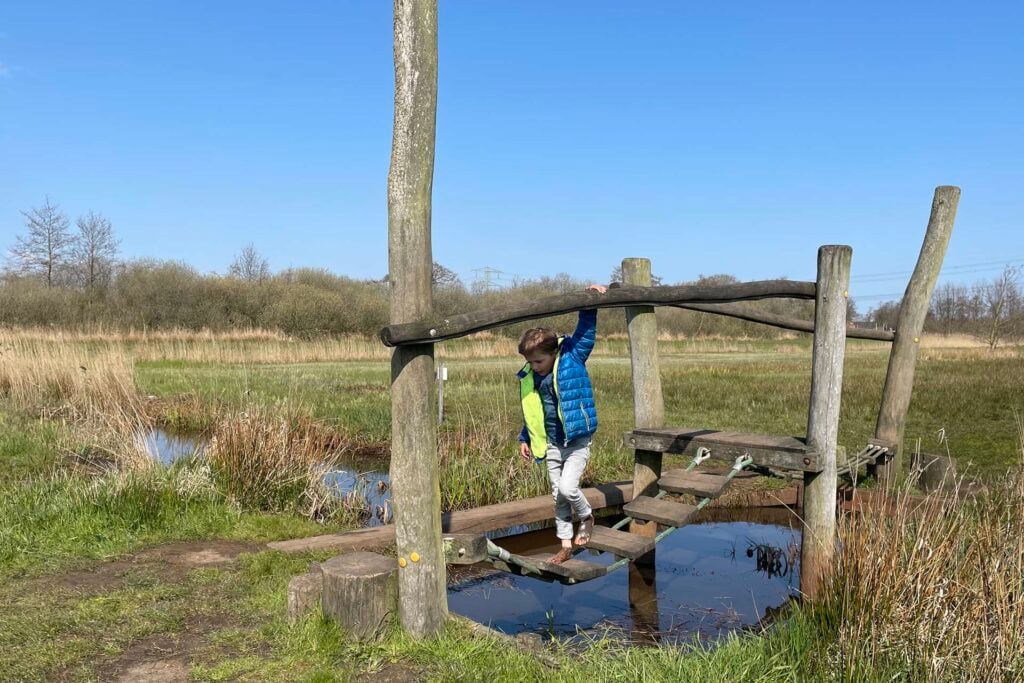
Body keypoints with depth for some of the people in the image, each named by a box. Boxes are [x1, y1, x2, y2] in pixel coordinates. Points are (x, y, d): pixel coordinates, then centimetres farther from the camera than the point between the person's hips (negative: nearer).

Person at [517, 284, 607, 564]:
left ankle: (586, 516, 15)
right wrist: (525, 439, 12)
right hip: (551, 445, 5)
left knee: (568, 487, -18)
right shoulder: (529, 378, 0)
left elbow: (586, 331, -17)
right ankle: (566, 545, 25)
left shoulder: (572, 359, -12)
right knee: (558, 496, 11)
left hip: (577, 442, -5)